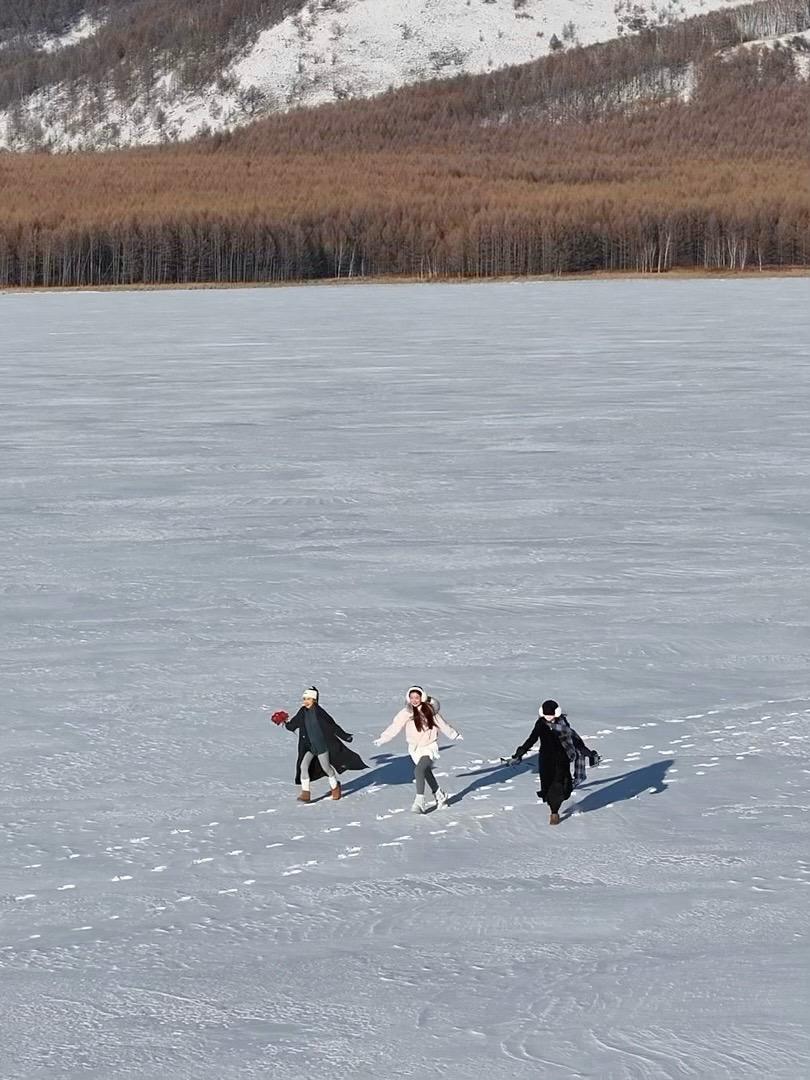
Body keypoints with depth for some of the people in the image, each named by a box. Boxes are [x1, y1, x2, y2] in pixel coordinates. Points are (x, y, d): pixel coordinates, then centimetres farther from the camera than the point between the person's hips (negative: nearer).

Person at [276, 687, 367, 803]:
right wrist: (286, 723, -11)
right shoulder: (303, 712, -1)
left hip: (322, 745, -4)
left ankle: (335, 786, 38)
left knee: (326, 767, 10)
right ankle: (305, 793, -6)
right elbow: (293, 725, 7)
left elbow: (332, 726, -11)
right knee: (303, 766, -12)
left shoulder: (319, 712, -16)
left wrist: (345, 737, -10)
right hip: (309, 746, 4)